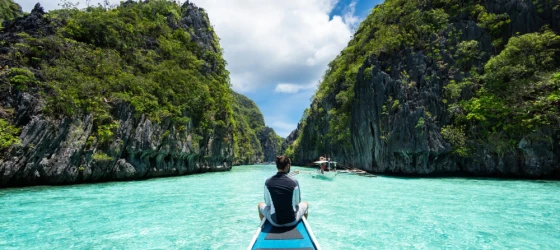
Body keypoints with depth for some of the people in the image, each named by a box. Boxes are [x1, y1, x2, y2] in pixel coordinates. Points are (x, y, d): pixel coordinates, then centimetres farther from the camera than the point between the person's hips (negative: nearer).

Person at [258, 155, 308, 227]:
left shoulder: (268, 182, -11)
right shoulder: (294, 182, -14)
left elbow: (267, 203, -1)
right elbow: (298, 202, -1)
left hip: (274, 222, 1)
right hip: (292, 221, 0)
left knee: (260, 205, 31)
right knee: (305, 204, 30)